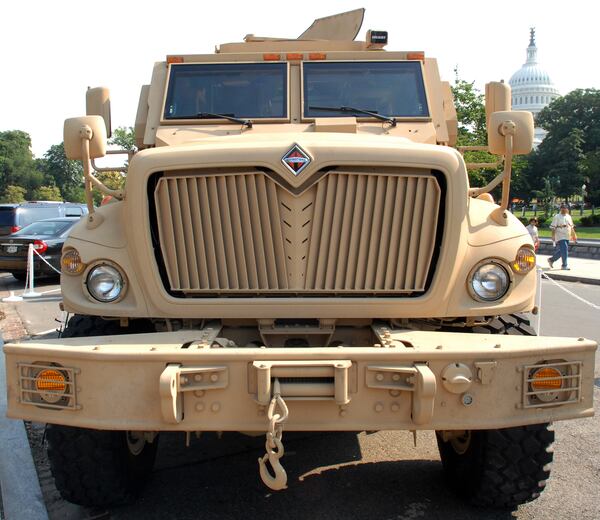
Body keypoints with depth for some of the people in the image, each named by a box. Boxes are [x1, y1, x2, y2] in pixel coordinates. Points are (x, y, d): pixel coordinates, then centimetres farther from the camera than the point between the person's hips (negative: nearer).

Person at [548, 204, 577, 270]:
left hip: (567, 237, 7)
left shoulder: (569, 217, 15)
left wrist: (574, 236, 18)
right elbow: (553, 227, -7)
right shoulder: (557, 217, -5)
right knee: (564, 251, -12)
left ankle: (551, 259, 28)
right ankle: (565, 265, -5)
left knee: (560, 251, 10)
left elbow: (571, 227, 21)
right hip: (560, 237, -7)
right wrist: (553, 236, -15)